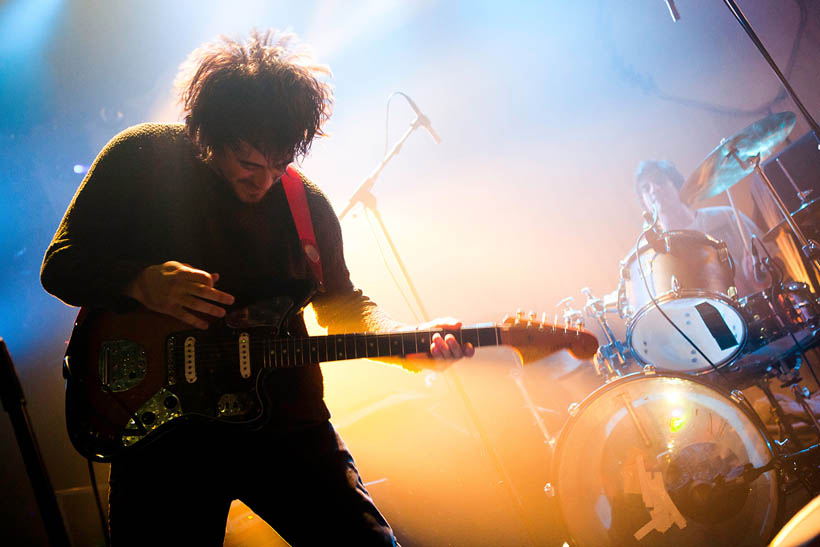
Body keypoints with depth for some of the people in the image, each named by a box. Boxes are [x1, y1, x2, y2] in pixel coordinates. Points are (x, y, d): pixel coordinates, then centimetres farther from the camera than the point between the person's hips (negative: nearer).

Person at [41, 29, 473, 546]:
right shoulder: (140, 156, -2)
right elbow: (60, 265, -1)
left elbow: (340, 299, 15)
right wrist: (141, 283, -20)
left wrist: (403, 337, -4)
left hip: (284, 420, 3)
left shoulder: (308, 203, 6)